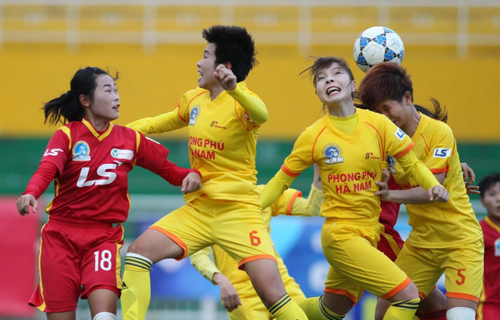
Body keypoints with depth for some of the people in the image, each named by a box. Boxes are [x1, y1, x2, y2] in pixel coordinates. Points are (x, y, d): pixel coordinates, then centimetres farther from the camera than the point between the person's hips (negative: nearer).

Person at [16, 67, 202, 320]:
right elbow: (46, 170, -22)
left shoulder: (129, 139, 5)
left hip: (105, 235, 1)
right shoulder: (67, 135, -5)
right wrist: (30, 194, -43)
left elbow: (166, 169, 10)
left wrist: (190, 175, -13)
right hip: (61, 235, -1)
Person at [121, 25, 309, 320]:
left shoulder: (241, 101, -13)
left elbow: (260, 114, -39)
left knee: (272, 293, -18)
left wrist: (233, 88, -59)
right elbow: (164, 122, 29)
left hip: (239, 211, -7)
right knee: (139, 250, -9)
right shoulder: (194, 100, 8)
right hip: (197, 208, 7)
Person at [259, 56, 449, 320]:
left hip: (368, 235, 5)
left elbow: (412, 164, 6)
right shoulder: (313, 137, -6)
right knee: (407, 295, -16)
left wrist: (434, 186, -13)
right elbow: (281, 181, 4)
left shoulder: (377, 124, -1)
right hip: (340, 235, -5)